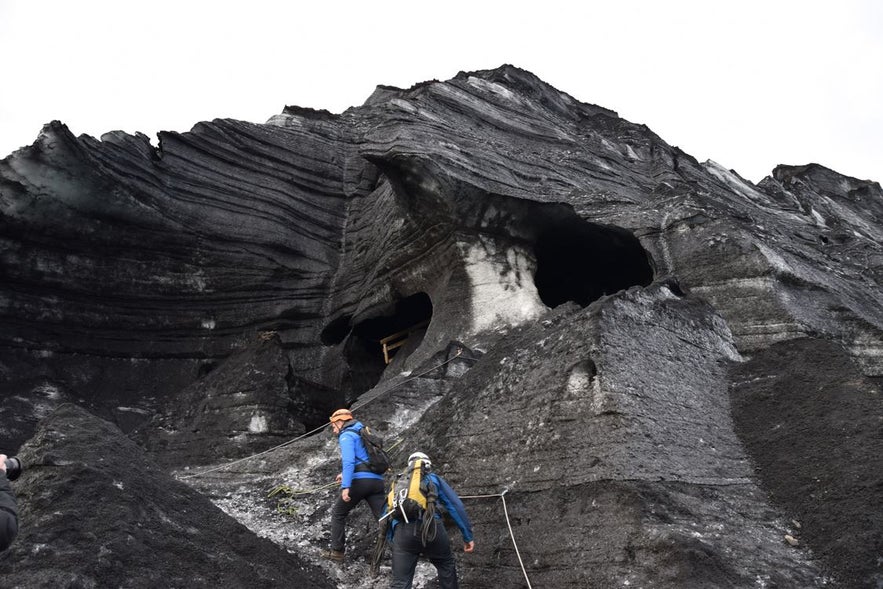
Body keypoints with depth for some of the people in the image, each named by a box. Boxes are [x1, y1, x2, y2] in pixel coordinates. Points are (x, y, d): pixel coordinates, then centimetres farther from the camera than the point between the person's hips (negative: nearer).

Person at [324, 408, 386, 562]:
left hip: (360, 481, -7)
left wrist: (345, 486, -22)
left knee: (338, 513, 14)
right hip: (377, 480, 7)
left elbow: (349, 461, -16)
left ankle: (337, 551, 18)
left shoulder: (346, 436, -1)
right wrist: (345, 474, 37)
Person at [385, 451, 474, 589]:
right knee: (446, 566, 23)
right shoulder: (434, 478, 26)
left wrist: (392, 539, 35)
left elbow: (386, 515, 30)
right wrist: (468, 536, 17)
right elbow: (455, 506, 17)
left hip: (401, 532, 2)